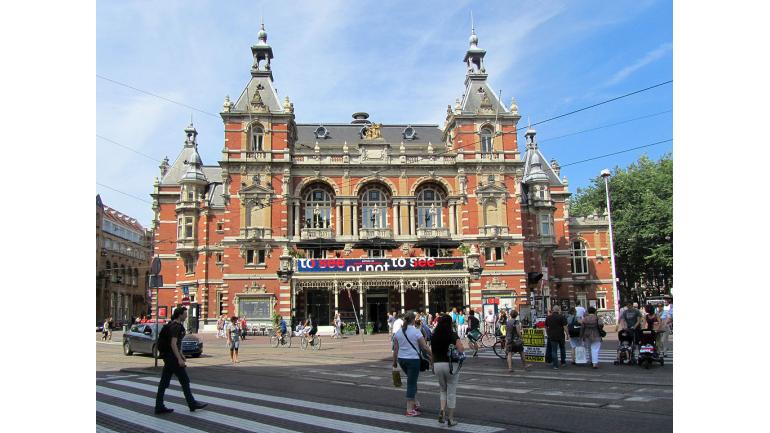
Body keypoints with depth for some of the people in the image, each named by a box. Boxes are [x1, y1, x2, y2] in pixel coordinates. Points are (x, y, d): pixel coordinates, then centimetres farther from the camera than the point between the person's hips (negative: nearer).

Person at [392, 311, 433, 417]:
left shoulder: (397, 332, 3)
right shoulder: (416, 332, -10)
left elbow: (395, 349, 5)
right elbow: (425, 347, -9)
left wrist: (394, 361, 12)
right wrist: (433, 356, 2)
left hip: (401, 360, 5)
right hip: (413, 359, -5)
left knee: (412, 381, 24)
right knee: (411, 383, 1)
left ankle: (415, 403, 24)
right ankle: (410, 410, 5)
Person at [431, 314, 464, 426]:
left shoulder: (434, 336, 4)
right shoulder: (453, 335, -9)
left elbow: (432, 352, 7)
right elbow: (461, 349, -17)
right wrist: (463, 347, 5)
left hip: (437, 365, 4)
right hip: (451, 365, -3)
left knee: (442, 389, 23)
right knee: (451, 392, 7)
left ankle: (442, 411, 4)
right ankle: (450, 418, 12)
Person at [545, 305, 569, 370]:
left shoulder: (548, 318, 4)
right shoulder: (561, 317, -7)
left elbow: (546, 327, 14)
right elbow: (565, 327, -10)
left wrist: (548, 334, 26)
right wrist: (567, 335, 0)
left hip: (552, 337, 1)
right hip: (561, 336, -1)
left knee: (554, 351, 2)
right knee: (562, 348, 21)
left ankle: (555, 365, -3)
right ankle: (563, 362, 29)